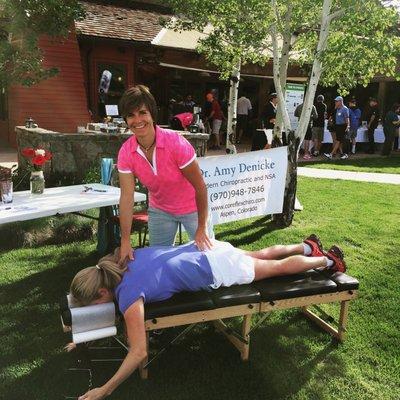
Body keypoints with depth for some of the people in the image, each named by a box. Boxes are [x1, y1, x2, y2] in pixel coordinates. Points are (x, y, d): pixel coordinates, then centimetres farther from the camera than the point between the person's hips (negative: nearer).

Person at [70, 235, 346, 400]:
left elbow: (139, 353, -28)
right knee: (261, 254, 30)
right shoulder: (122, 259, -7)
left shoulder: (128, 295, -27)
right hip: (206, 250, 7)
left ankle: (328, 260, 37)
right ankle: (307, 248, 52)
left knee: (279, 267, 16)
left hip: (217, 271, -7)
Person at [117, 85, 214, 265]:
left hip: (192, 208, -3)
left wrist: (201, 228, -17)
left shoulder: (176, 142, -29)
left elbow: (200, 186, -23)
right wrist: (125, 241, -20)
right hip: (160, 211, 4)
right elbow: (126, 197, -17)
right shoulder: (126, 152, -18)